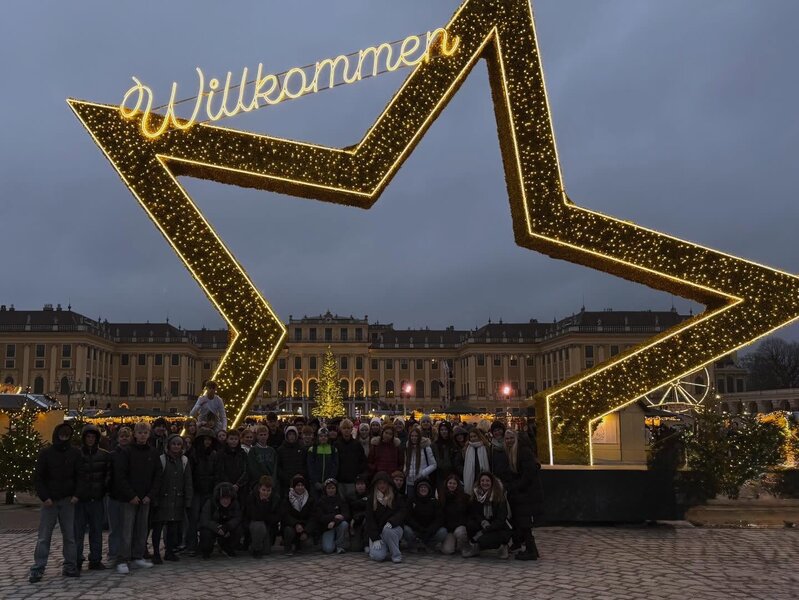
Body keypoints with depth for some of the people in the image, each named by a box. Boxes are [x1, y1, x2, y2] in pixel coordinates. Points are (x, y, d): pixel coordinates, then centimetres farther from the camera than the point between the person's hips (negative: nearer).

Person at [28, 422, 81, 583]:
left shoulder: (75, 453, 4)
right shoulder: (46, 453, 0)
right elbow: (38, 478, 1)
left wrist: (76, 494, -5)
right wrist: (45, 497, -9)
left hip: (68, 500, 1)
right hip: (50, 501, -1)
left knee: (70, 535, 4)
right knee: (43, 536, -2)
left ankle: (70, 566, 11)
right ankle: (38, 569, 2)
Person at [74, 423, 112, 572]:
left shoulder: (104, 455, 6)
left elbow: (108, 474, 9)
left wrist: (104, 489, -1)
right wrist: (73, 493, -2)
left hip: (97, 498, 2)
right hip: (79, 498, -2)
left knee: (96, 530, 7)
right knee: (78, 530, 0)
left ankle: (95, 560, 15)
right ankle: (76, 561, 8)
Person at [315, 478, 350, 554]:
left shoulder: (341, 500, 4)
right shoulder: (320, 502, 4)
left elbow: (346, 515, -9)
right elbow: (320, 518, -8)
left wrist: (334, 522, -27)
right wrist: (334, 516, -23)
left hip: (338, 525, 1)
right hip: (326, 528, -1)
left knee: (344, 524, -34)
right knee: (328, 549, -26)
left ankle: (340, 545, -12)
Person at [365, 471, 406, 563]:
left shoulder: (397, 498, 4)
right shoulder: (371, 499, 3)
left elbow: (402, 513, -8)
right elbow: (369, 519, -4)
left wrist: (391, 521, -29)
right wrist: (376, 538, -15)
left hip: (393, 528, 0)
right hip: (377, 532, 0)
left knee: (387, 530, -37)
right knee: (378, 556, -25)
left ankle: (396, 555, -16)